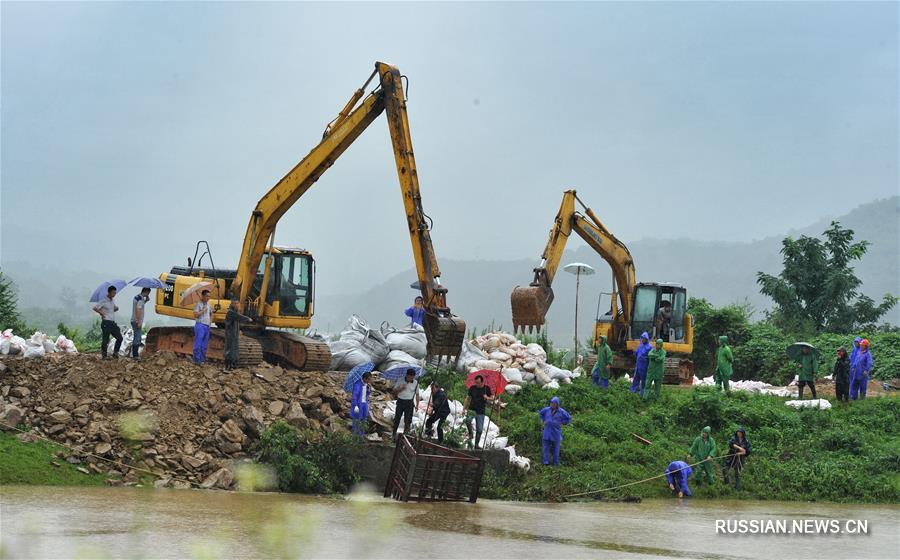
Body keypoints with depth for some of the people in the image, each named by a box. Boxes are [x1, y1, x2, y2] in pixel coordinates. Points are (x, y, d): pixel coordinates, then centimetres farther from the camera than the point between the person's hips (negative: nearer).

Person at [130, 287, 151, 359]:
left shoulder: (137, 297, 12)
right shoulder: (140, 299, -18)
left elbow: (147, 299, 30)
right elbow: (138, 310, -24)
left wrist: (147, 297, 10)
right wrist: (139, 322, -24)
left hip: (134, 321, 10)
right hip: (137, 321, -10)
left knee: (137, 337, 19)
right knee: (137, 338, -7)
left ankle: (135, 354, 26)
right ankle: (135, 355, -6)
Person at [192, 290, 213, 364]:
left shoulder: (208, 305, 16)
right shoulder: (198, 304, -6)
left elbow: (211, 313, 32)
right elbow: (195, 315, -16)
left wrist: (211, 321, 17)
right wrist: (203, 310, -13)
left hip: (207, 326, 8)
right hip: (200, 325, -8)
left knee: (204, 344, 9)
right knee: (198, 343, -10)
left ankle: (202, 359, 14)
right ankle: (197, 360, -11)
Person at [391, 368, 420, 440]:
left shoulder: (416, 383, -1)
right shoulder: (401, 381, -4)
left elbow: (417, 394, 7)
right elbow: (394, 391, 2)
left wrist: (417, 405, 2)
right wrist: (400, 389, -19)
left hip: (409, 402, 0)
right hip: (400, 401, 0)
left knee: (408, 420, 0)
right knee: (397, 418, 5)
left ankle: (405, 434, 10)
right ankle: (394, 434, 18)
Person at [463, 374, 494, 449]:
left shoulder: (487, 389, 0)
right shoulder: (472, 388, 0)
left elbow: (492, 399, 7)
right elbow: (467, 398, 8)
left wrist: (487, 398, -15)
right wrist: (464, 408, 1)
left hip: (480, 412, 1)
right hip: (471, 409, -1)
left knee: (479, 430, 1)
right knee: (468, 420, -31)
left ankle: (476, 445, 13)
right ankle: (470, 434, -7)